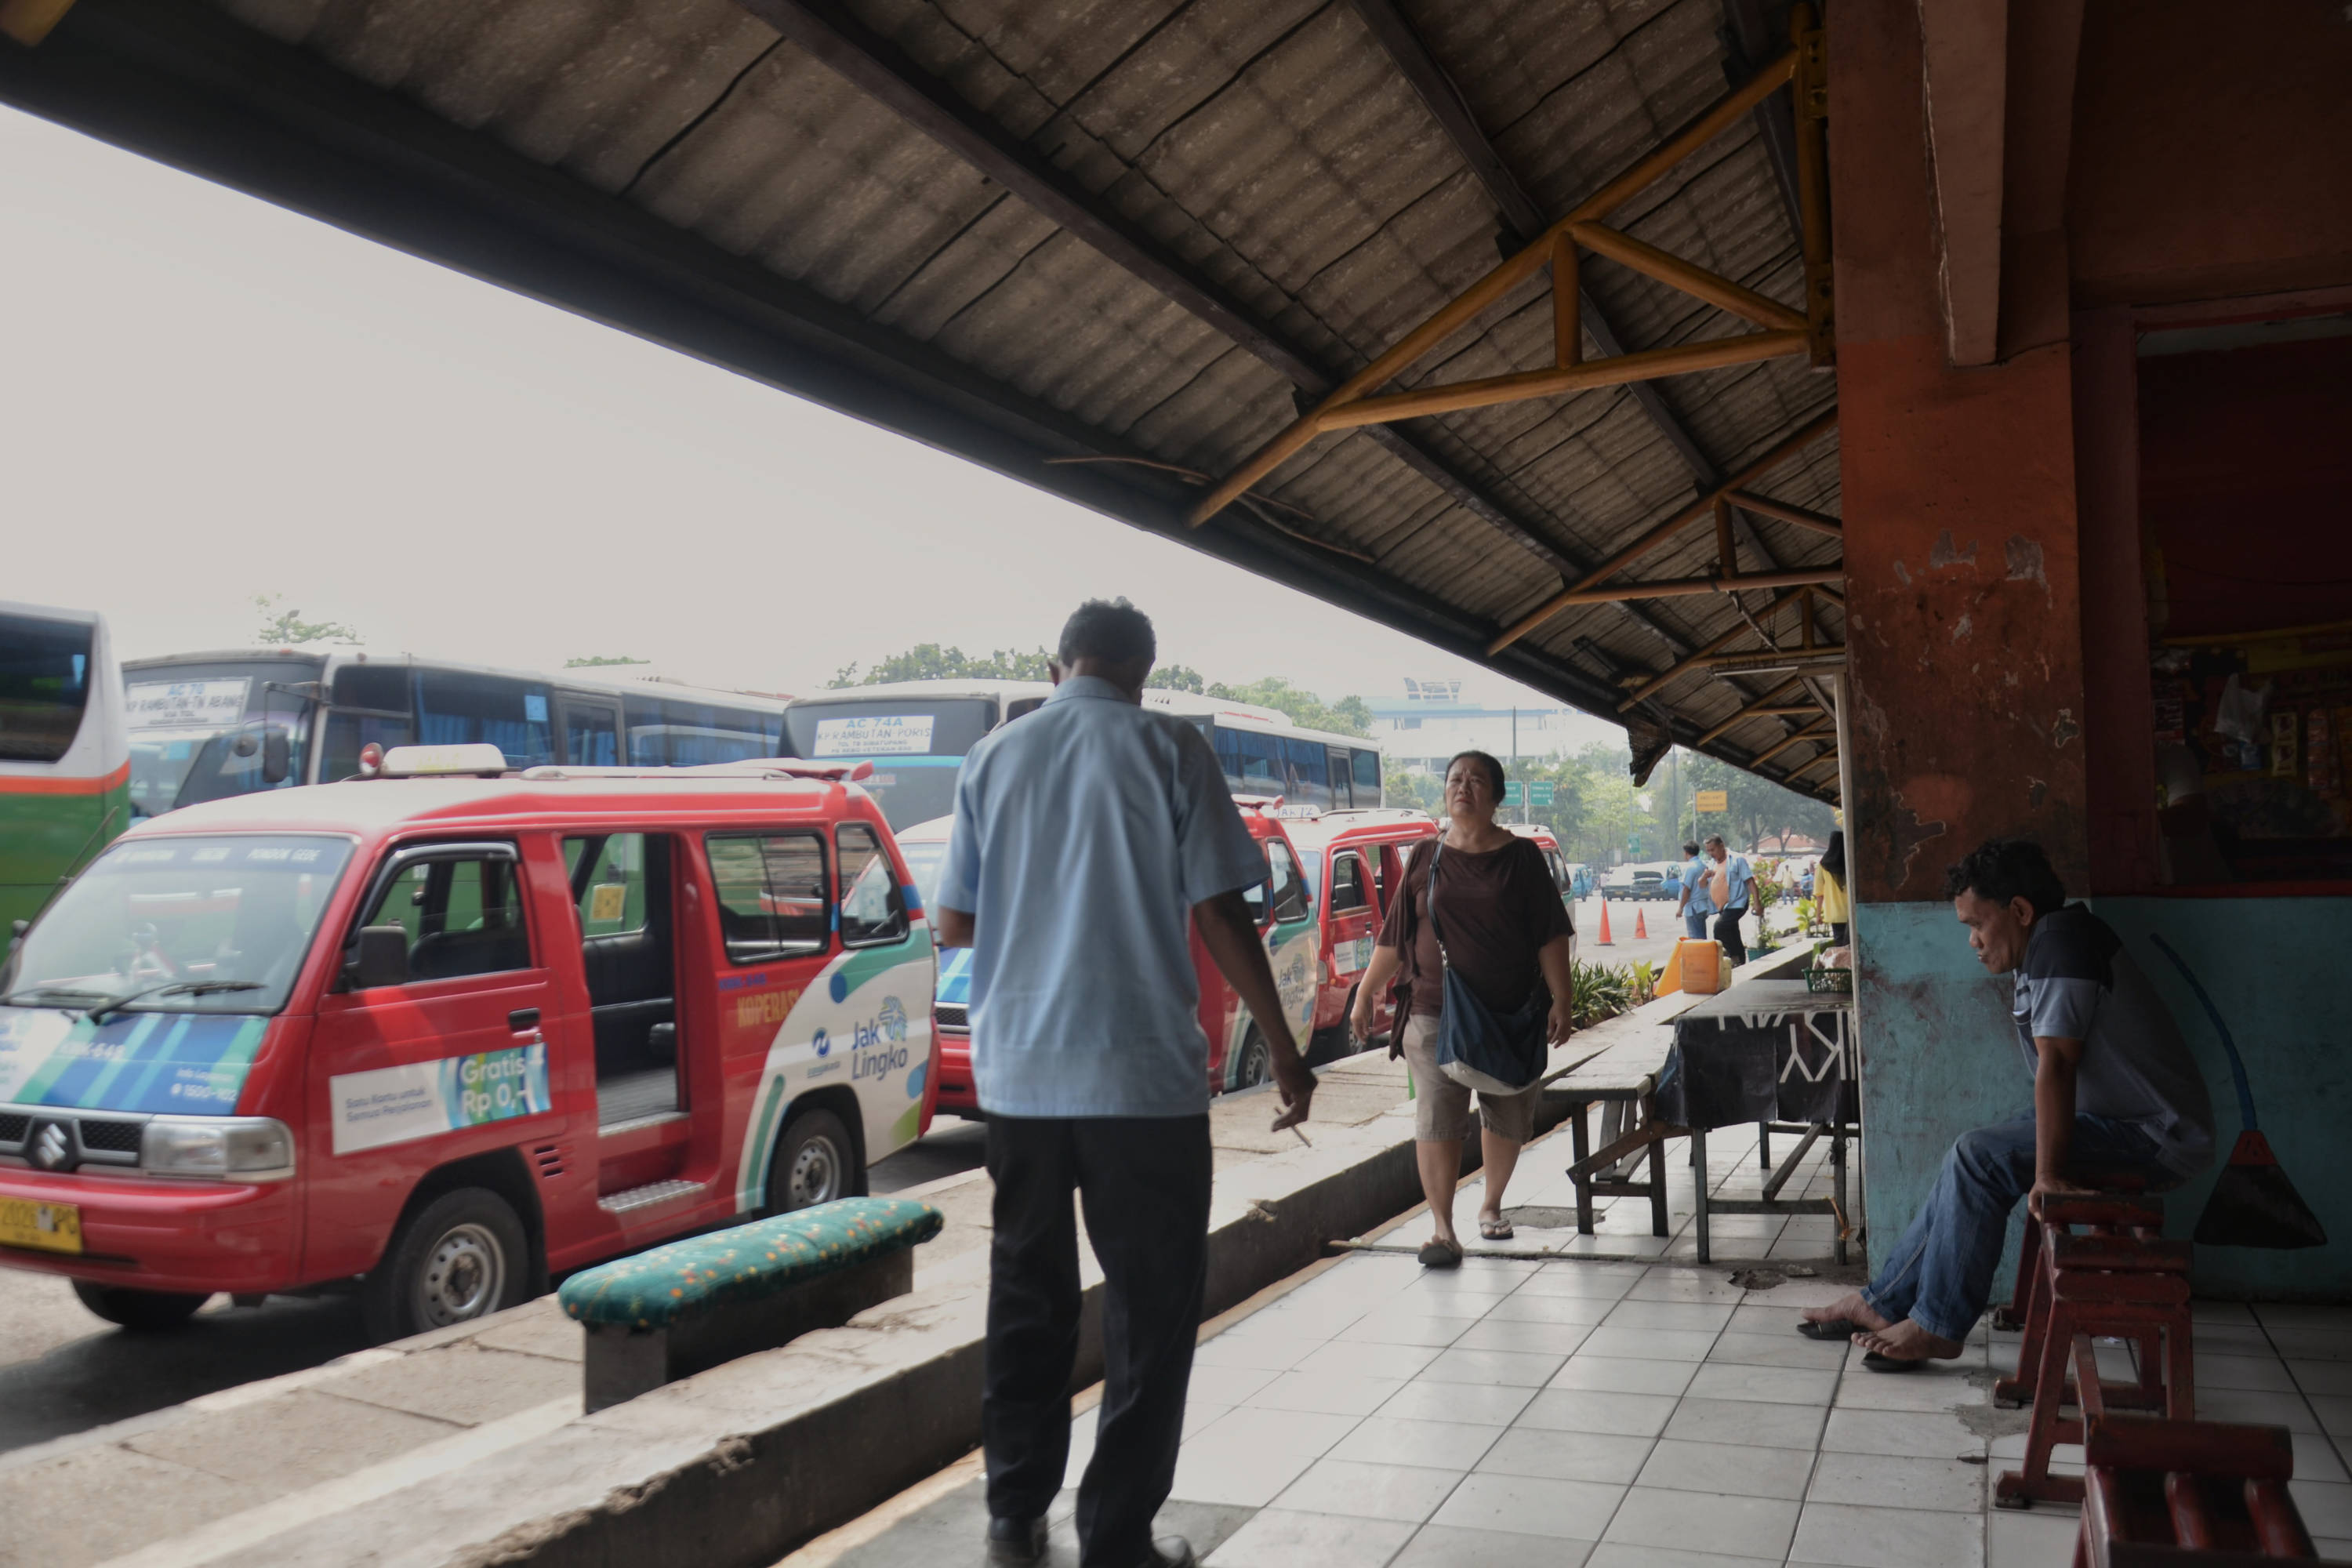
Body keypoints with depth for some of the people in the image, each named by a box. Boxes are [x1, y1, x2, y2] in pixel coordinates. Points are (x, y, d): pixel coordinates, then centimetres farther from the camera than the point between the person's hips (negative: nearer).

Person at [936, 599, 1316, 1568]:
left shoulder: (995, 758, 7)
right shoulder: (1169, 750, -3)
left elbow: (954, 925, 9)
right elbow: (1217, 915, -8)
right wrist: (1284, 1050, 0)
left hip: (1019, 1075, 4)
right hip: (1143, 1073, -4)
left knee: (1027, 1294, 17)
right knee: (1151, 1306, 7)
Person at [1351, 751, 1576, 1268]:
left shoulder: (1521, 857, 3)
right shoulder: (1426, 859, 7)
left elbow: (1552, 936, 1)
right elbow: (1393, 938, 11)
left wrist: (1562, 1000, -6)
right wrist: (1365, 993, 9)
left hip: (1511, 1016, 0)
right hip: (1434, 1014, 0)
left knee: (1507, 1117, 11)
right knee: (1437, 1119, -7)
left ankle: (1491, 1206, 33)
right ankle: (1442, 1228, -1)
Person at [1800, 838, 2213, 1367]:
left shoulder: (2058, 941, -21)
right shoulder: (2034, 954, 11)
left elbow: (2055, 1064, -27)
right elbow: (2053, 1068, 12)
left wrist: (2048, 1174, -26)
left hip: (2156, 1138, -10)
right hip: (2114, 1117, 10)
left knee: (1978, 1158, -16)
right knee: (1969, 1165, 8)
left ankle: (1936, 1327, -8)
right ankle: (1884, 1303, 13)